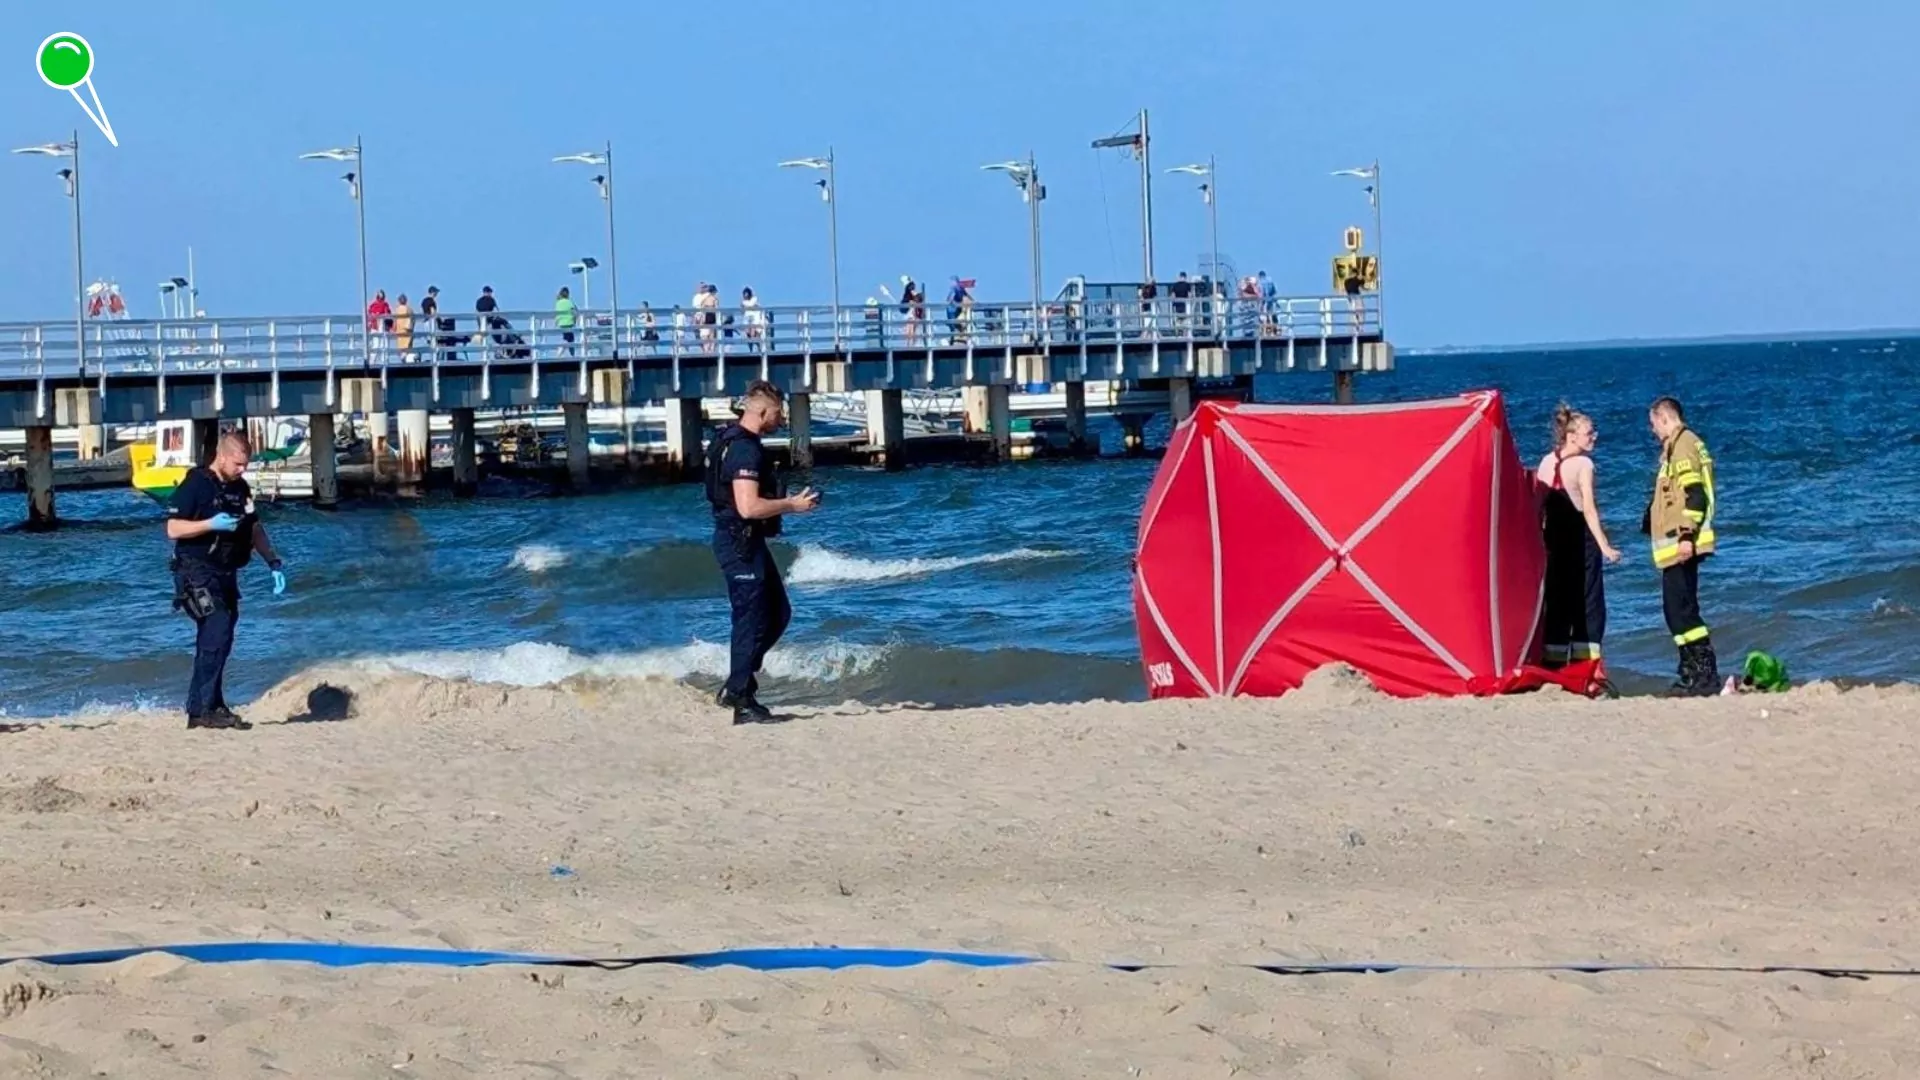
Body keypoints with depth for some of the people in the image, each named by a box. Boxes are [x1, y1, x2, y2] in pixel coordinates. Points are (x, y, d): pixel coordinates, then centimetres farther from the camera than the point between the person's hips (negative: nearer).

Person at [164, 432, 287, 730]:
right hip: (197, 573, -8)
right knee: (217, 633, -18)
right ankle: (206, 708, -16)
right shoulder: (195, 485, -8)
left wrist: (274, 562, 13)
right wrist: (211, 524, -21)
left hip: (225, 575, 8)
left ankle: (199, 710, 10)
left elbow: (254, 528, 22)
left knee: (217, 640, 6)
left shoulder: (240, 488, 14)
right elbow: (173, 529, -12)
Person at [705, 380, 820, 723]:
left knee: (778, 612, 16)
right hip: (740, 543, -11)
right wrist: (792, 505, -17)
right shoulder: (745, 449, -21)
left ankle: (736, 686, 20)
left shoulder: (734, 441, 13)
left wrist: (785, 502, 17)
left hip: (747, 542, 11)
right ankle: (742, 700, 2)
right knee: (751, 620, -4)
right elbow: (748, 507, -29)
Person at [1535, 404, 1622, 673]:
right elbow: (1589, 510, -15)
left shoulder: (1546, 463, 7)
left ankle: (1553, 664, 6)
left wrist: (1542, 538, 16)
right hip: (1581, 538, -5)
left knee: (1556, 600, 9)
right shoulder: (1583, 464, -10)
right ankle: (1585, 665, -6)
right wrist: (1605, 546, -16)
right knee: (1587, 603, 0)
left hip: (1553, 537, 5)